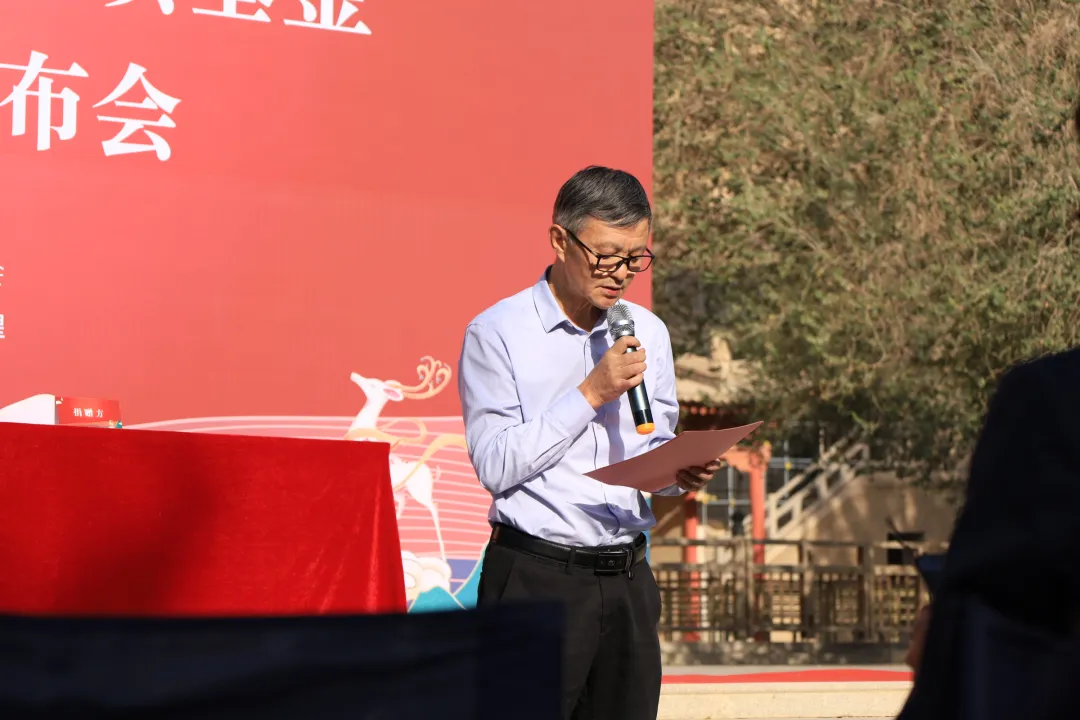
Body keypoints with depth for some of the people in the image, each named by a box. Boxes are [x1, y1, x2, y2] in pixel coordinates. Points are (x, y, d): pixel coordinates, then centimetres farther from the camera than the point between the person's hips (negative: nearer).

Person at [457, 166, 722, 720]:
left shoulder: (649, 333, 13)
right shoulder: (498, 333, -4)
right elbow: (494, 466, -12)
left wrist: (677, 472, -5)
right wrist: (591, 394, -14)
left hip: (627, 577, 5)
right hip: (535, 576, -5)